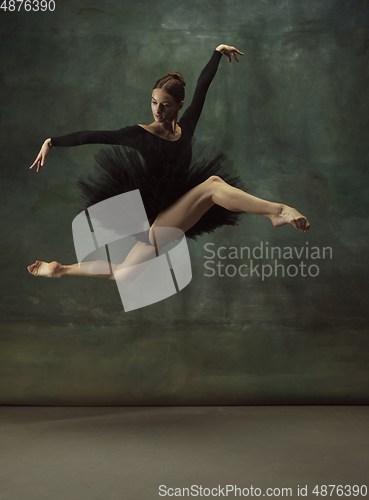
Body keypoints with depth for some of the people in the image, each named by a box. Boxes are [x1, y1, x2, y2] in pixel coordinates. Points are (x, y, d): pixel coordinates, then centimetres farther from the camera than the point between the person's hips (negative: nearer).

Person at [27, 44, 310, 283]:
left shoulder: (186, 127, 6)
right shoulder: (140, 135, -5)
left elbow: (203, 85, 11)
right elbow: (91, 136, -4)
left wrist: (218, 52, 20)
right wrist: (52, 142, -6)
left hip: (176, 215, 5)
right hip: (154, 221, -5)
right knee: (213, 183, -25)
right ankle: (277, 211, -25)